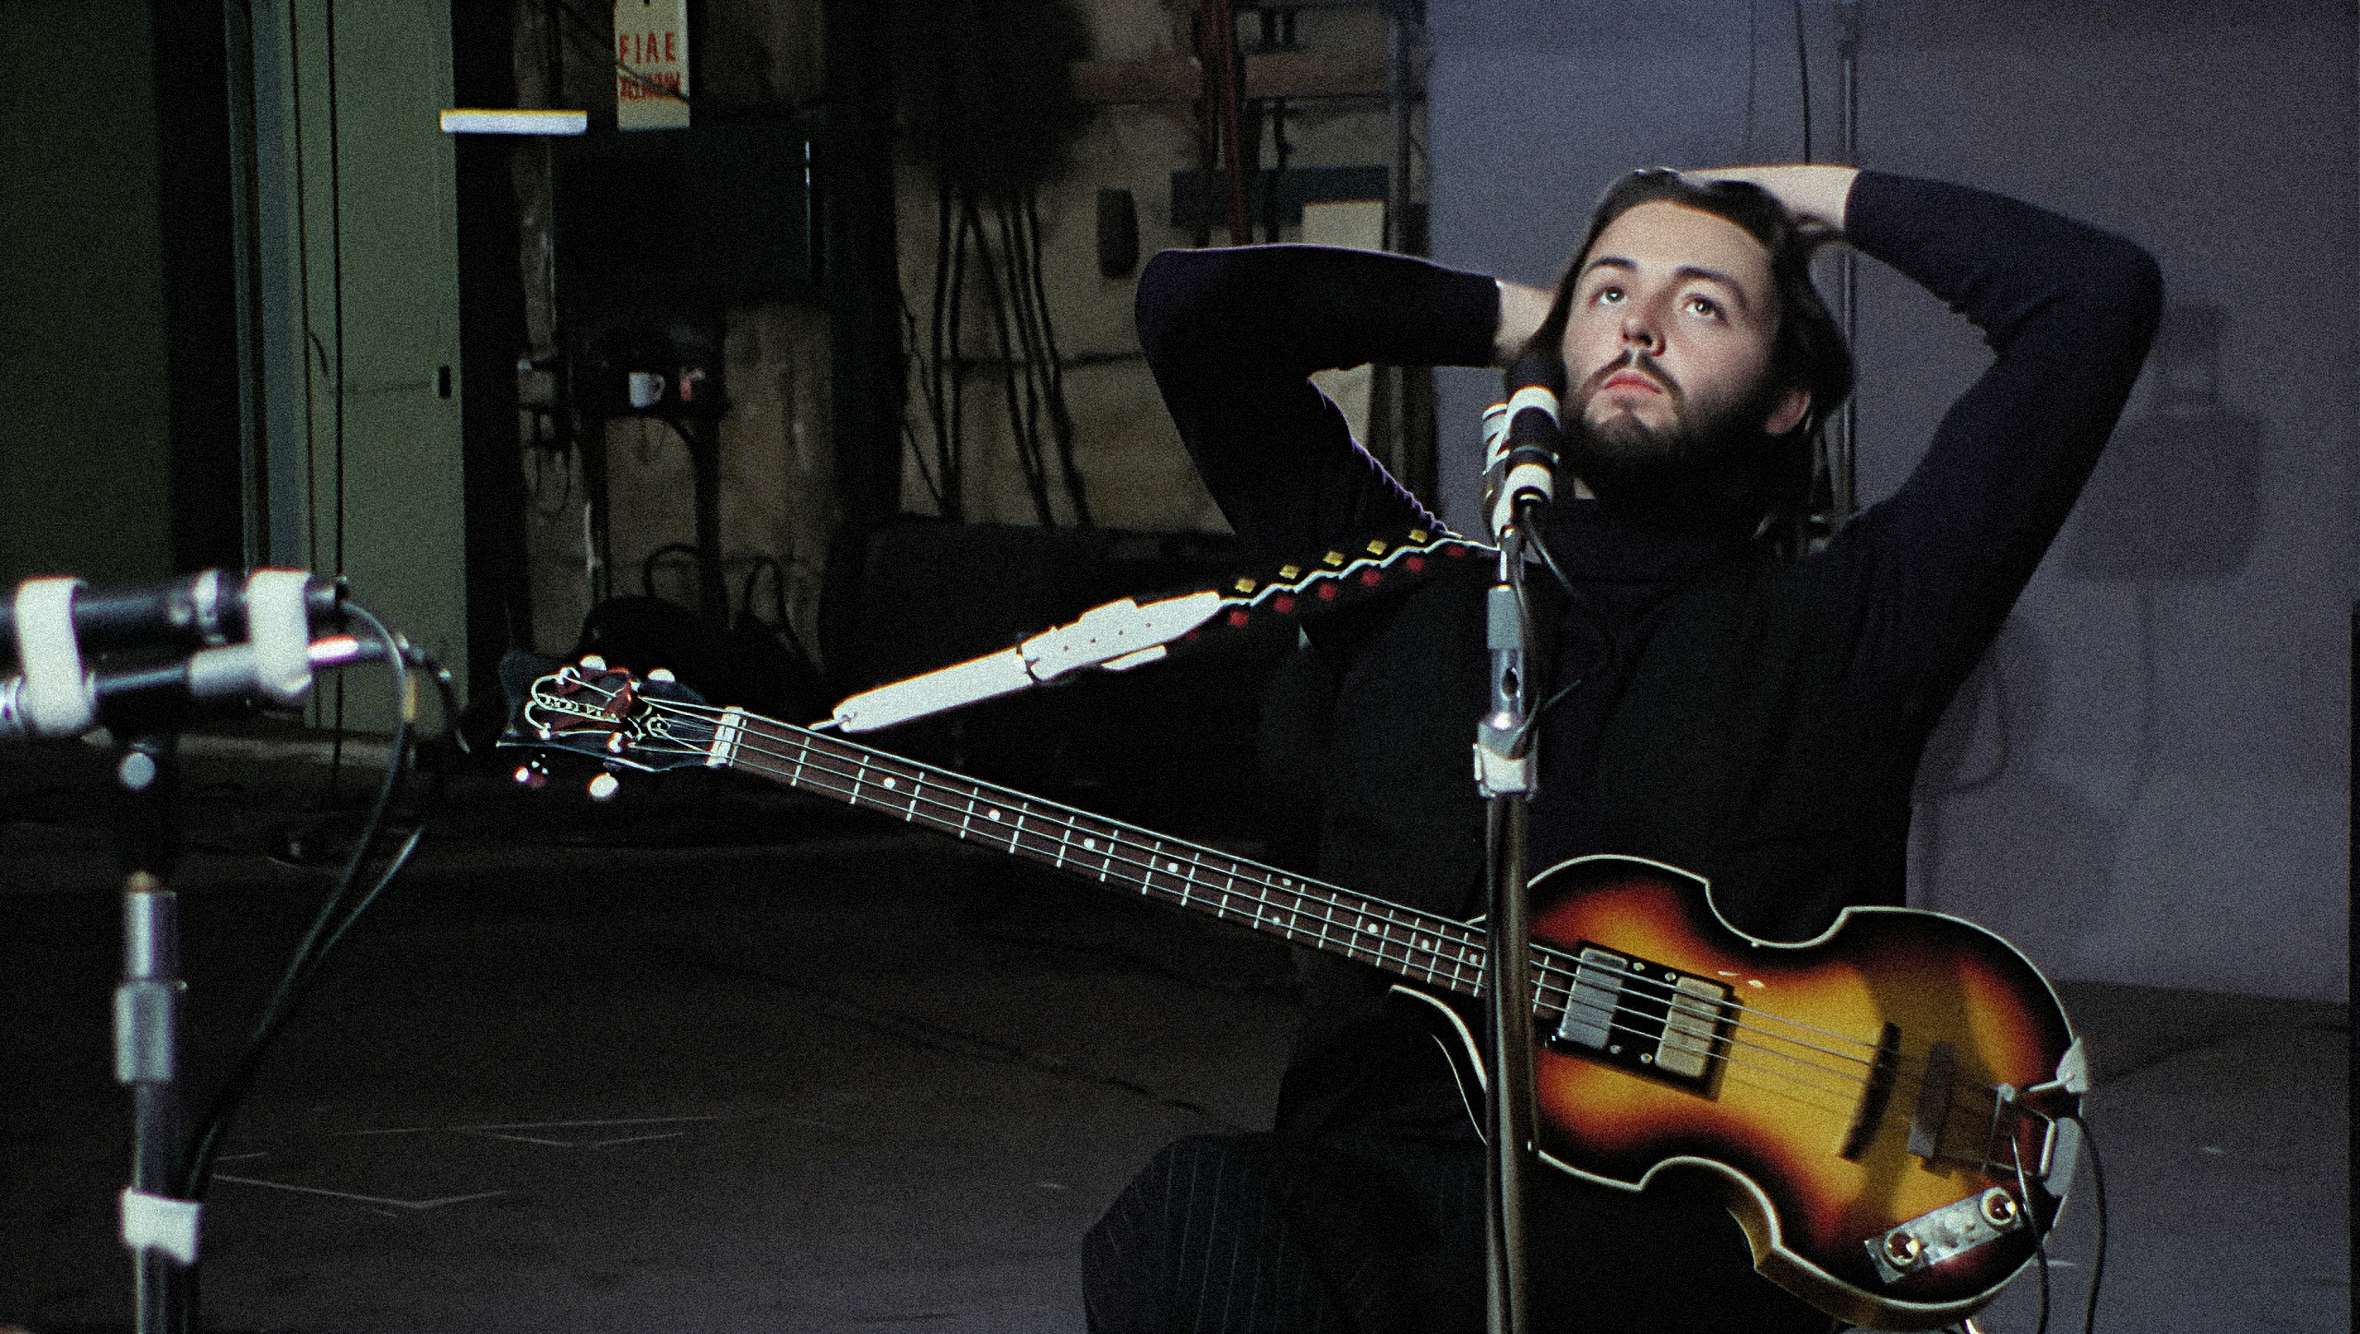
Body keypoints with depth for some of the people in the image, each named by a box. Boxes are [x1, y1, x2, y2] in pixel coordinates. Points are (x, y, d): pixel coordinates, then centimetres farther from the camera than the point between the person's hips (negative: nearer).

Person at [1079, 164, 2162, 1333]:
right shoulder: (1398, 594, 22)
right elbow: (1191, 305, 20)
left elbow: (2097, 297, 8)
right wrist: (1502, 316, 27)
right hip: (1384, 1179, 3)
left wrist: (1829, 200, 22)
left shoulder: (1838, 631, 13)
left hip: (1689, 1227, -3)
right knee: (1207, 1207, -34)